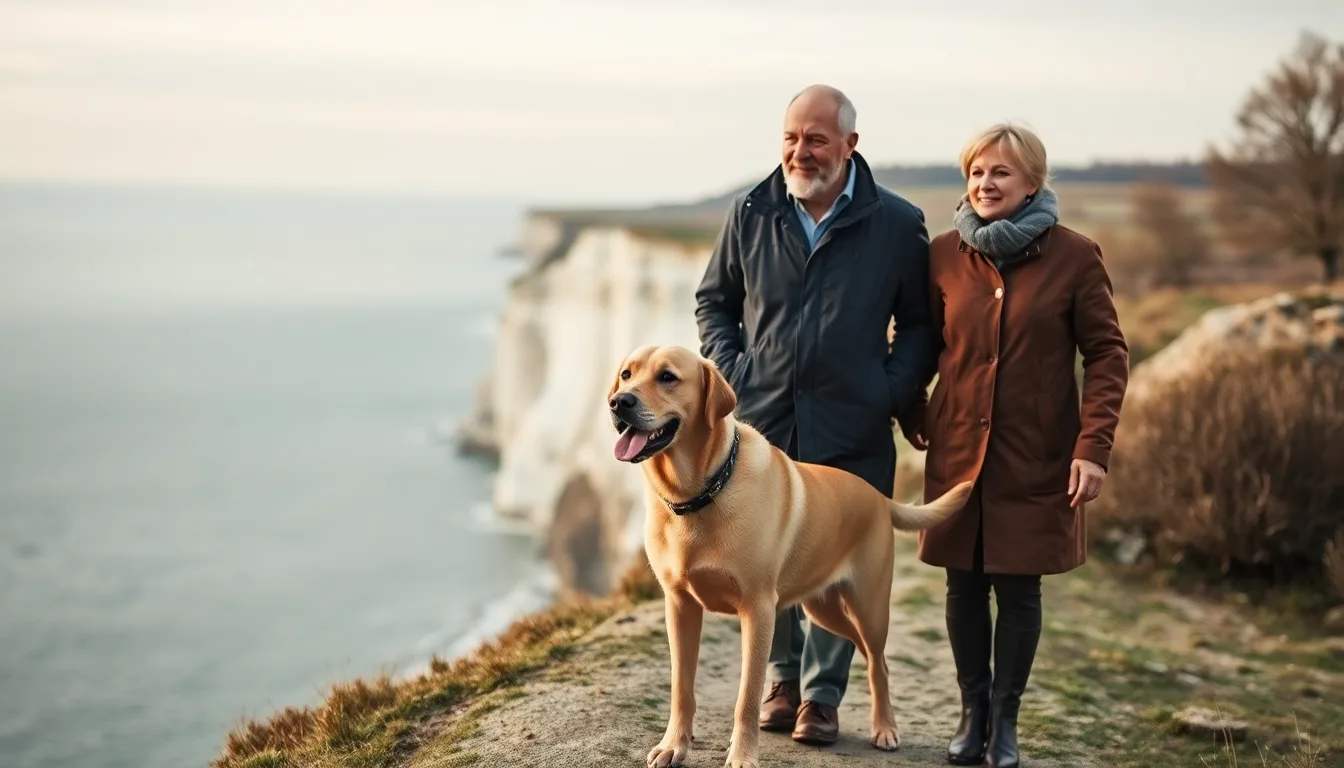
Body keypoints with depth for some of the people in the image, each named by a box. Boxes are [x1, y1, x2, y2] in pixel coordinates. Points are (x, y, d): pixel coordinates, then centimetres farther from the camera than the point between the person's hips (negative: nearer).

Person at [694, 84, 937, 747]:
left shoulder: (898, 224, -2)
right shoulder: (750, 213, 4)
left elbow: (921, 322, 7)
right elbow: (713, 301, 15)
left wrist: (895, 393, -5)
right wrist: (730, 370, 2)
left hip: (853, 431, -2)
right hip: (761, 421, 2)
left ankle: (821, 694, 19)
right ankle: (785, 677, 29)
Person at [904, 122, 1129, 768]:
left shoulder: (1074, 256, -6)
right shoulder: (944, 254, 1)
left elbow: (1107, 353, -5)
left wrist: (1094, 446, -12)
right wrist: (911, 413, 4)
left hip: (1037, 455, -2)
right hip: (958, 448, 2)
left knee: (1019, 586, 4)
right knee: (964, 583, 7)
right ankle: (972, 713, 22)